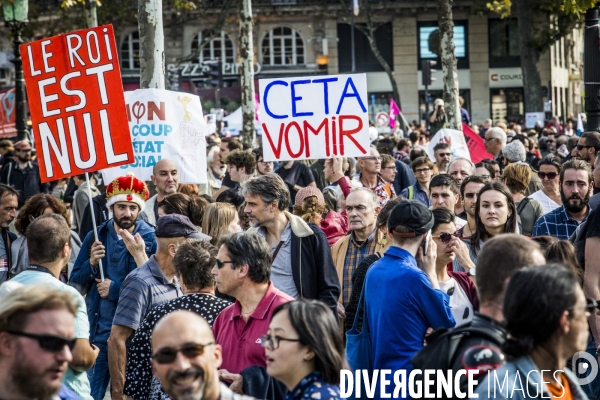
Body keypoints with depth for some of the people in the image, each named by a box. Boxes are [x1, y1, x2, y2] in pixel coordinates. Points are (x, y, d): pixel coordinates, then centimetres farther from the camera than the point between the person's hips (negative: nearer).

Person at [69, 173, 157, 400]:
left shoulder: (150, 240, -6)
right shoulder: (96, 236, 4)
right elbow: (75, 285, 4)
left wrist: (115, 289, -16)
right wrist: (91, 263, -14)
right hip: (98, 330, 3)